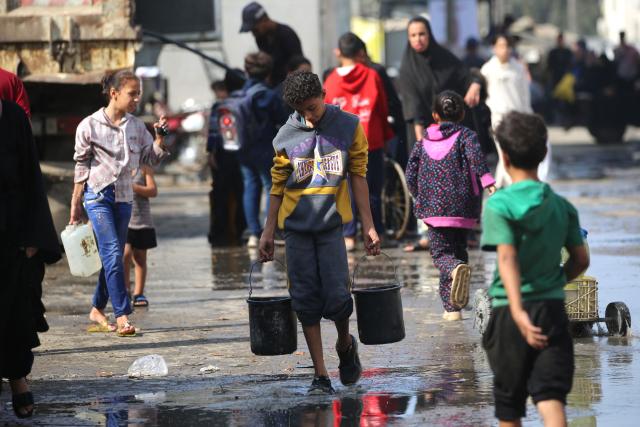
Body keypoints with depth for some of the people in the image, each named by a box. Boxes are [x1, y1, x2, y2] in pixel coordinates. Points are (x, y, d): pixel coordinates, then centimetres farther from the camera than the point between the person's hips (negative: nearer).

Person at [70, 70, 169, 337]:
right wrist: (76, 206, -1)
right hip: (98, 195, -5)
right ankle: (122, 316, -19)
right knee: (113, 254, -16)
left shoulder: (136, 127, 7)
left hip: (124, 197, 5)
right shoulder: (90, 126, -6)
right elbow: (81, 167, -2)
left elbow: (151, 159, 12)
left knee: (112, 257, 9)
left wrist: (159, 137, -6)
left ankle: (97, 310, 23)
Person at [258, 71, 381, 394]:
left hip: (331, 223, -1)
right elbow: (278, 185, 11)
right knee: (306, 301, -1)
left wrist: (368, 226, 2)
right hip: (296, 226, 1)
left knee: (337, 297, -10)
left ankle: (345, 345, 22)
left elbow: (358, 177, 5)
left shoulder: (349, 127, 2)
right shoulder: (287, 136, 4)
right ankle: (320, 375, 6)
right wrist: (269, 231, 9)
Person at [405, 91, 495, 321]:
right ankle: (453, 307, 12)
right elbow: (475, 155, -20)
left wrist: (421, 198, 25)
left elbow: (410, 176, 9)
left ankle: (456, 268, -32)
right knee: (459, 249, 15)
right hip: (463, 207, 0)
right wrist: (487, 181, -28)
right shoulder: (465, 135, 2)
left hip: (433, 208, 0)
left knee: (441, 253, 4)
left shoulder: (423, 142, 10)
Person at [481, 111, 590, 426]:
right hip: (553, 309, 3)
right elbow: (581, 260, 9)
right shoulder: (562, 206, 5)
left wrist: (518, 311, -31)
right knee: (551, 396, -5)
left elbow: (507, 259, -21)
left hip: (509, 310, -3)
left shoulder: (499, 205, -9)